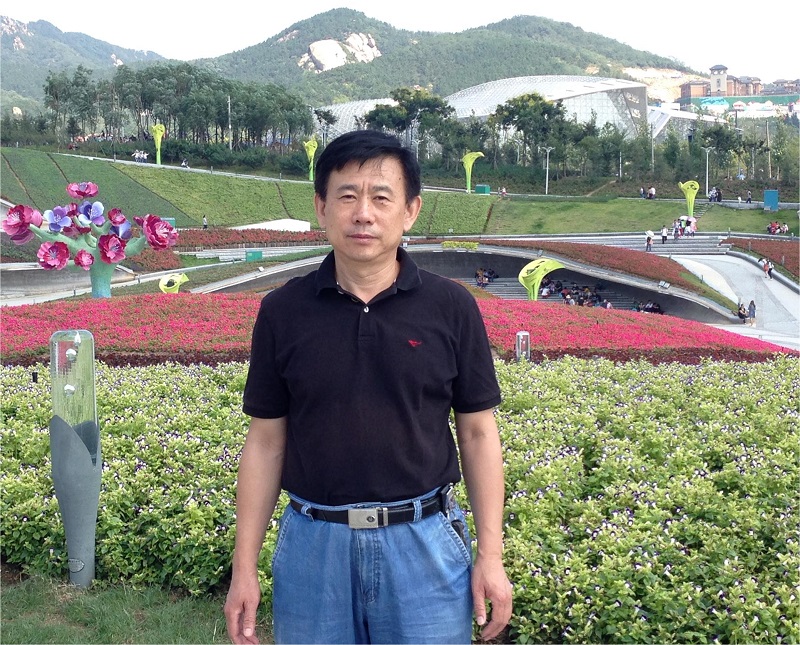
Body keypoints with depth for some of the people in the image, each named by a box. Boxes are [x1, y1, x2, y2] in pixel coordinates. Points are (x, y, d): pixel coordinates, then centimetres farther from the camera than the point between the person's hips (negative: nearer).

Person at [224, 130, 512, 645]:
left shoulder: (452, 308, -4)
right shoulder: (283, 311, -2)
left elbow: (478, 434, 1)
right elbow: (266, 442, 2)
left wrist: (490, 555, -2)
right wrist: (244, 567, 1)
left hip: (425, 543, -1)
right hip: (313, 544, 1)